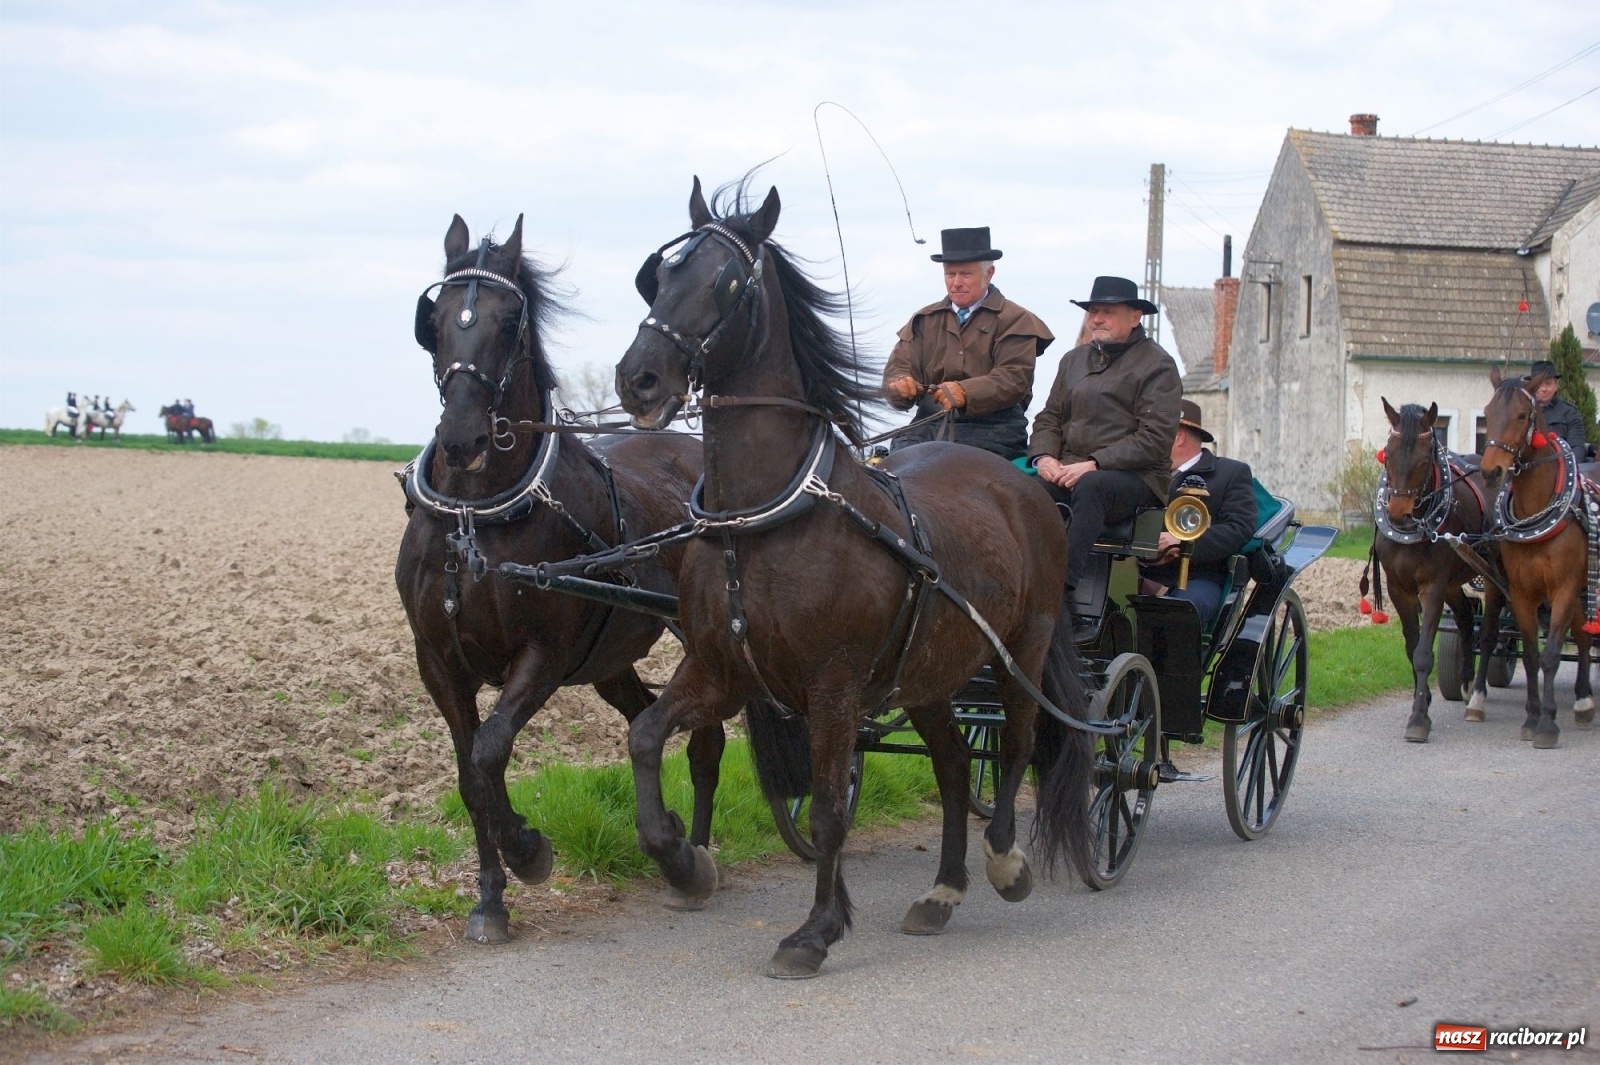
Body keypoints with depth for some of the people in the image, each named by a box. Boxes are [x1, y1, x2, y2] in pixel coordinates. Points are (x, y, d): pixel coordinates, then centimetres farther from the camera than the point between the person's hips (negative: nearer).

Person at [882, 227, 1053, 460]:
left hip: (990, 428, -3)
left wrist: (966, 392, -25)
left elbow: (1014, 379, -7)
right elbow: (898, 367, 12)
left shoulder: (1015, 320, 7)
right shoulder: (925, 320, 22)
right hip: (929, 426, 3)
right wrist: (901, 384, -15)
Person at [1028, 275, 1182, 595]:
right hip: (1068, 472, 5)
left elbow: (1155, 439, -9)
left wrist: (1094, 464, -17)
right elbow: (1049, 418, 22)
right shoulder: (1074, 359, 22)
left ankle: (1063, 584, -46)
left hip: (1137, 476, -5)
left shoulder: (1157, 365, 1)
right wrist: (1043, 456, -1)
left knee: (1090, 487, -39)